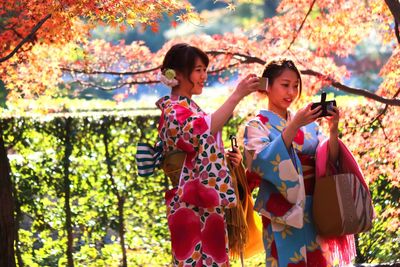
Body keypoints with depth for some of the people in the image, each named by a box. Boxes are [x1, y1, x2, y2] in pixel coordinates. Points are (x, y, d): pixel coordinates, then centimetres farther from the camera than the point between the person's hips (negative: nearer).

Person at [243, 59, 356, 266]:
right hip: (284, 212, -4)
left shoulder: (308, 124, 13)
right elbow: (264, 161, -17)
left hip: (315, 210, 4)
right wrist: (293, 126, -24)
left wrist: (333, 131, -12)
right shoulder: (257, 125, 0)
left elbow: (329, 161, 6)